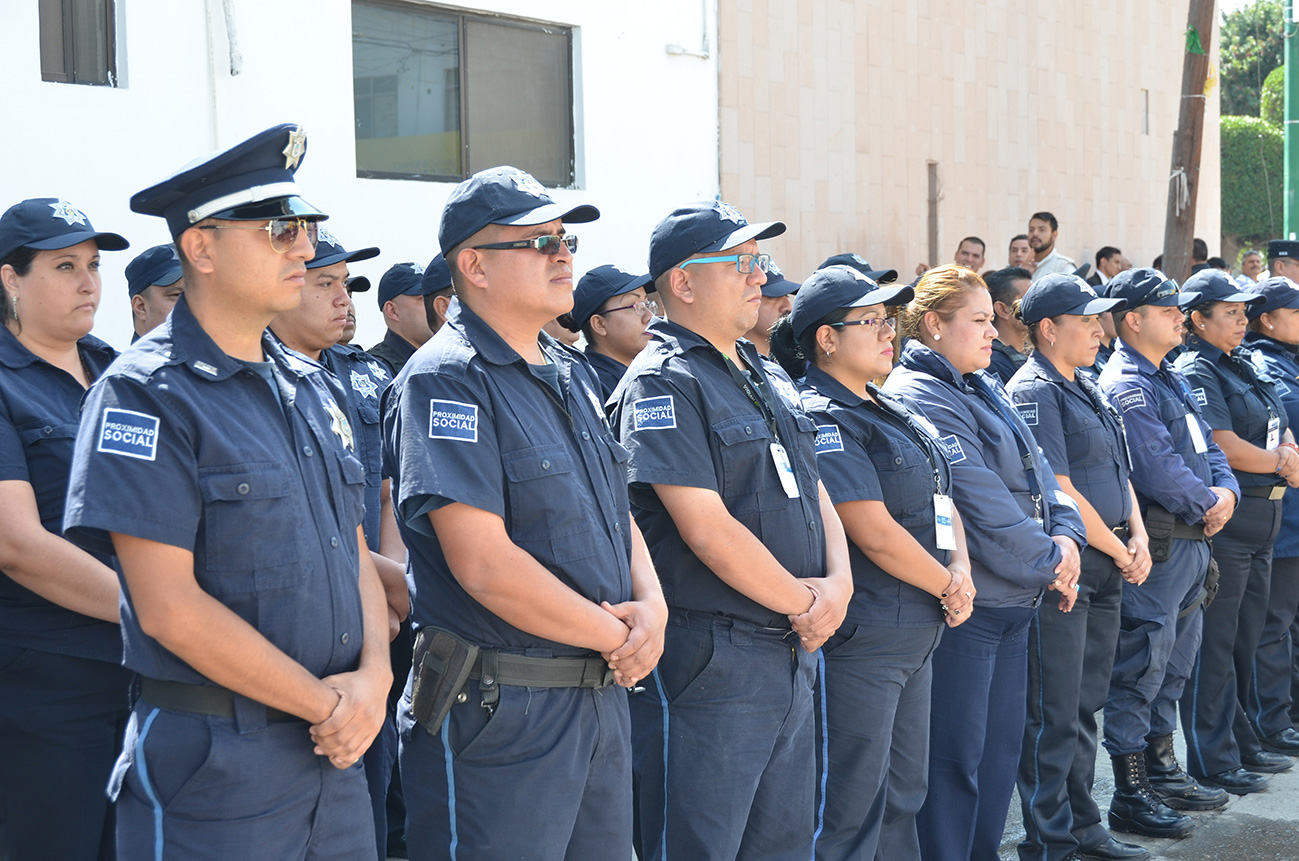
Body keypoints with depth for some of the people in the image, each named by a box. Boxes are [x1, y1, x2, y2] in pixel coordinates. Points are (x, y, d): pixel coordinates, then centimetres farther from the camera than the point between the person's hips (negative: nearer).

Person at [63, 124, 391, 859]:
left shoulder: (315, 387, 12)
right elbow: (170, 606, -17)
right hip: (214, 763, -7)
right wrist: (327, 705, -13)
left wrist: (374, 679, -6)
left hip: (335, 751, 7)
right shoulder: (145, 395, -11)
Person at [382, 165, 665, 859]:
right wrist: (617, 636, -12)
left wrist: (651, 606, -2)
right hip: (500, 713, -8)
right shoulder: (444, 380, -14)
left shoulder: (572, 371, 14)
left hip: (604, 694, 8)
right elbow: (484, 564, -22)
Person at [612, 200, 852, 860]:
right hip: (710, 662, -9)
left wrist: (838, 583, -3)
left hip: (794, 653, 9)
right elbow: (707, 529, -19)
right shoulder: (662, 383, -12)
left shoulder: (768, 378, 16)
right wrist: (803, 603, -10)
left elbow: (814, 495, 17)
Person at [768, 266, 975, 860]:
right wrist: (947, 587, -7)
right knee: (851, 810, -1)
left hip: (916, 633, 9)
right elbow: (875, 533, -20)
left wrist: (961, 569, -3)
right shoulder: (821, 420, -15)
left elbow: (940, 501, 16)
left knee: (902, 795, 17)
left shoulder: (892, 414, 15)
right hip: (858, 641, -9)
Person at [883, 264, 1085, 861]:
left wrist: (1065, 535, -5)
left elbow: (1037, 470, 13)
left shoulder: (984, 390, 16)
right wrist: (1048, 563, -13)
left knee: (1000, 748, 16)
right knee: (955, 758, -2)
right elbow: (980, 501, -20)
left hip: (1013, 604, 10)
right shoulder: (919, 397, -15)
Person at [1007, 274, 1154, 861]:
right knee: (1054, 715, -3)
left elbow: (1120, 472, 19)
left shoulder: (1088, 389, 17)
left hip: (1106, 568, 9)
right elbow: (1059, 494, -17)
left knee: (1085, 707, 15)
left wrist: (1139, 537, 3)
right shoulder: (1033, 391, -12)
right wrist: (1120, 551, -8)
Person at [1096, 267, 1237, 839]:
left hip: (1192, 541, 10)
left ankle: (1163, 773, 29)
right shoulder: (1124, 386, -15)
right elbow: (1159, 469, -22)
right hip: (1158, 546, -10)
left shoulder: (1171, 380, 17)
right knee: (1141, 667, -5)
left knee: (1174, 662, 17)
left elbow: (1207, 447, 18)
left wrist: (1225, 492, -2)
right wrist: (1206, 506, -9)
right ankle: (1131, 796, 1)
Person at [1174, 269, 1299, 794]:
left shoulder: (1242, 369, 18)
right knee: (1215, 643, -4)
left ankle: (1239, 742, 26)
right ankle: (1212, 761, 1)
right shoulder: (1195, 371, -10)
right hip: (1222, 518, -9)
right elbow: (1224, 447, -19)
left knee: (1244, 639, 16)